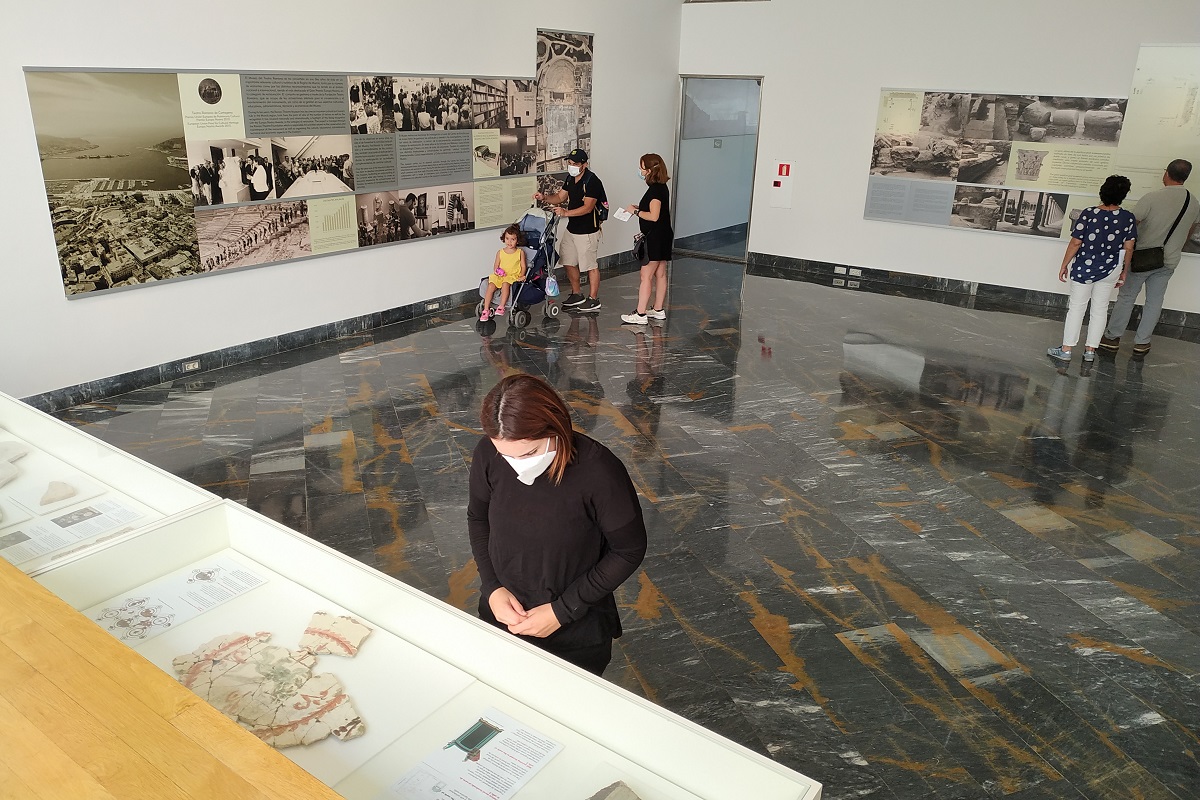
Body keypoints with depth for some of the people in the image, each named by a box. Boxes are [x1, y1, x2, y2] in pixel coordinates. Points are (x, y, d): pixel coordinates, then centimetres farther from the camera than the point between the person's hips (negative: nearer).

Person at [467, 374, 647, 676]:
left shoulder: (598, 472, -29)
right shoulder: (488, 454, -18)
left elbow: (629, 551, -16)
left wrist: (562, 611, -17)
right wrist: (492, 588, -9)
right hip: (501, 616, 3)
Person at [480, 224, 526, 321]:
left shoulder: (520, 252, 4)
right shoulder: (500, 252, 9)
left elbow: (523, 267, 4)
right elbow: (496, 266, 13)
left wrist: (521, 276, -13)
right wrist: (496, 271, -9)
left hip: (513, 276, -3)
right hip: (500, 275, 3)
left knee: (505, 283, -36)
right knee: (491, 285, -24)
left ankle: (501, 307, -33)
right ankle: (486, 309, -20)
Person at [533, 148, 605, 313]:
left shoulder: (592, 181, -19)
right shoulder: (570, 179, 9)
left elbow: (587, 207, -25)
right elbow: (560, 197, 15)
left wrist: (566, 213, -31)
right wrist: (544, 197, -4)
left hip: (587, 231, -9)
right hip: (571, 229, 9)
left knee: (590, 265, 0)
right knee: (569, 262, 15)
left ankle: (593, 300, 11)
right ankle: (577, 295, 30)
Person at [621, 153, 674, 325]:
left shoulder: (656, 189, -19)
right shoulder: (661, 187, 12)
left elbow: (653, 216, -24)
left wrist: (635, 211, -12)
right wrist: (640, 208, 8)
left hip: (655, 238, -10)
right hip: (662, 236, 10)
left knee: (646, 276, -7)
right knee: (660, 274, 14)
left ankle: (640, 314, -5)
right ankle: (658, 310, 22)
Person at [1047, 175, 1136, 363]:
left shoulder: (1088, 214, -15)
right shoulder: (1128, 218, -7)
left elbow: (1075, 243, -13)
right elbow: (1128, 248, -2)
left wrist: (1064, 265, -1)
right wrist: (1124, 271, 11)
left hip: (1084, 268, -2)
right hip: (1110, 270, 2)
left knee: (1076, 308, 6)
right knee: (1100, 310, 12)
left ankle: (1066, 349, 7)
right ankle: (1090, 350, 17)